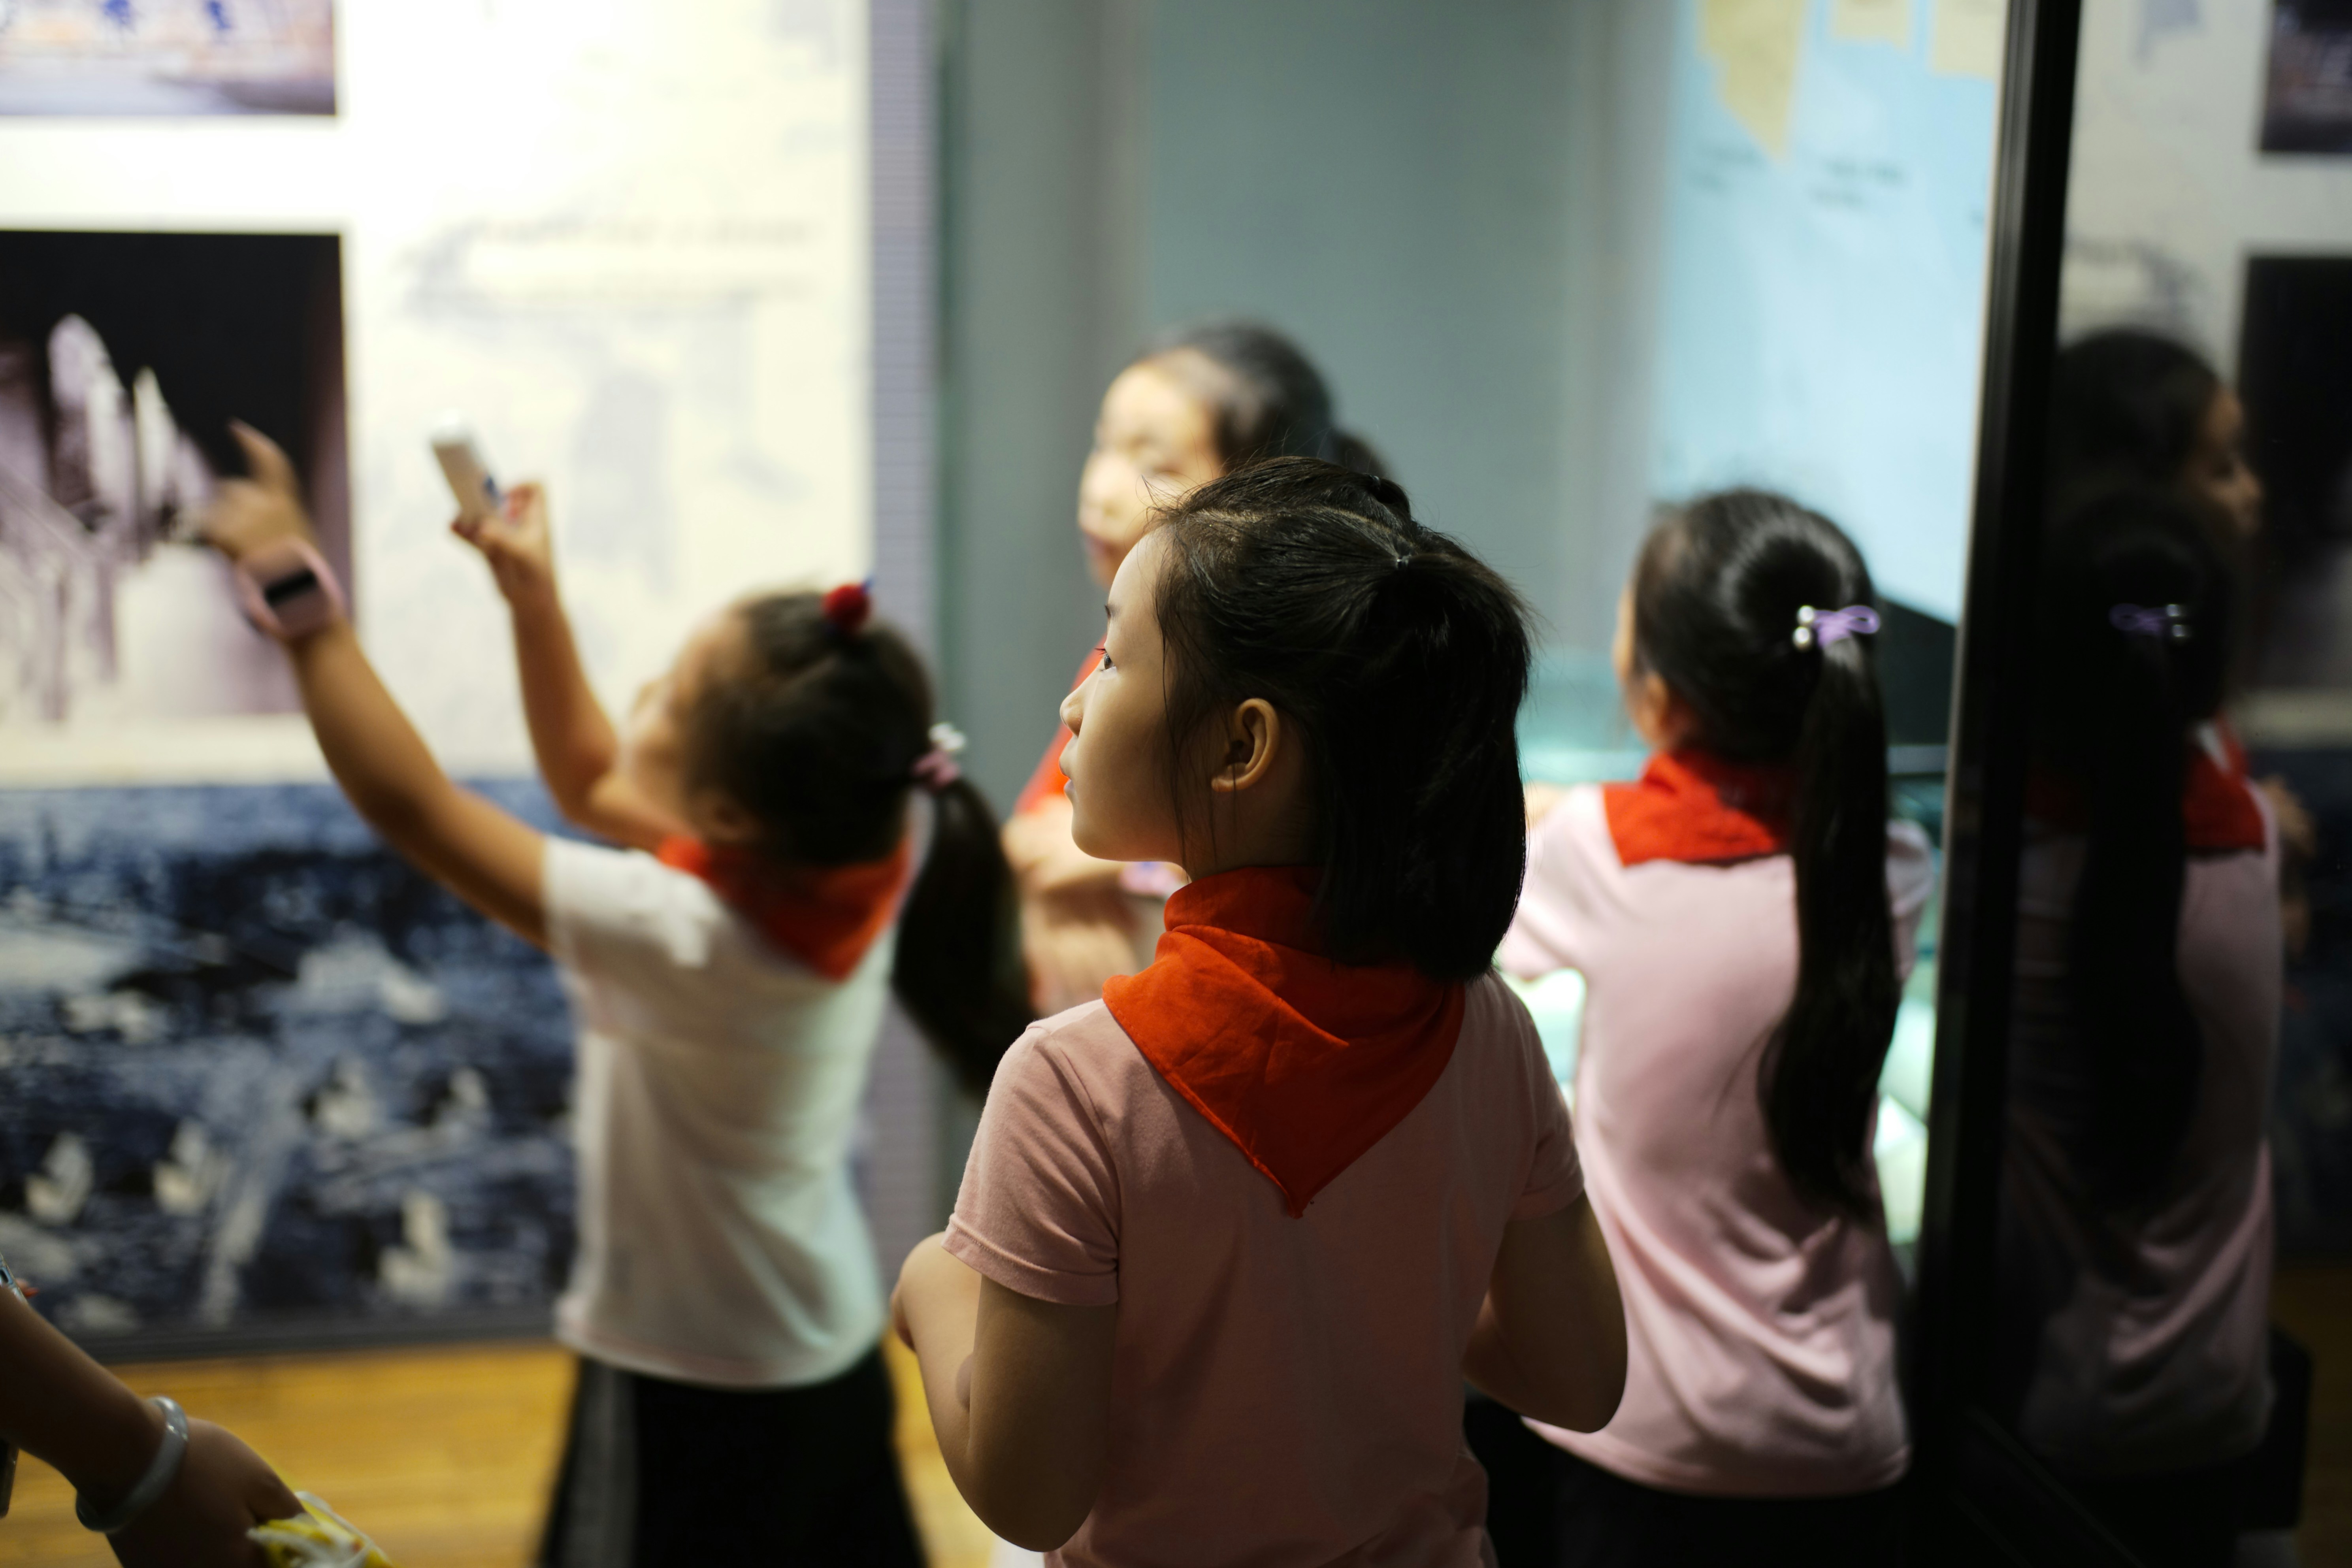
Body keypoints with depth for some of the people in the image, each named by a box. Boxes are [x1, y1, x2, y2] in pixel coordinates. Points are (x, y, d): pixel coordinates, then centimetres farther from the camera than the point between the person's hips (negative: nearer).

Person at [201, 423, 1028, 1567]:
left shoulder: (691, 939, -30)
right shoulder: (837, 861, -9)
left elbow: (411, 806, -27)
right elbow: (591, 788, 8)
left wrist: (292, 591, -22)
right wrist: (533, 598, 2)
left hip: (695, 1397, -8)